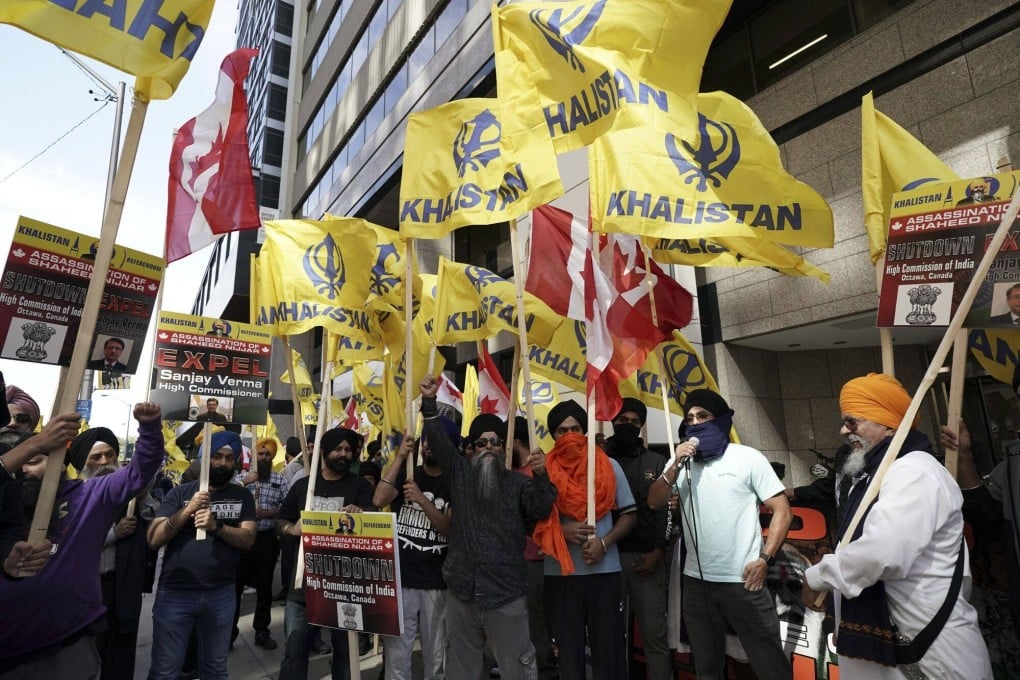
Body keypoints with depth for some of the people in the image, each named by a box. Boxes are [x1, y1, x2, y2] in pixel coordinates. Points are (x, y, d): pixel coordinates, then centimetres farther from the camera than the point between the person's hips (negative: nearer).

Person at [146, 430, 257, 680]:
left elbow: (248, 540, -7)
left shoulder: (242, 496, 3)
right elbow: (153, 540, -7)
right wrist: (188, 510, -20)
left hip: (221, 594, 1)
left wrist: (216, 526, -23)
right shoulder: (180, 493, 0)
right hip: (175, 593, -1)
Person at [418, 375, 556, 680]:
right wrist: (429, 402, -14)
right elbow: (439, 440, -2)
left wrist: (540, 476, -34)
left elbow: (540, 509, -15)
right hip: (461, 590, 3)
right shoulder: (460, 472, 6)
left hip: (505, 593, -3)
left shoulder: (518, 482, -1)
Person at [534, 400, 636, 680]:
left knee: (609, 646, 8)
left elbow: (629, 514, 3)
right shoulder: (544, 471, 0)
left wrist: (604, 542, -12)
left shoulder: (608, 466, 2)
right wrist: (561, 530, -16)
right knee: (568, 647, 12)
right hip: (560, 573, 0)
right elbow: (534, 520, 2)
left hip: (605, 570, 0)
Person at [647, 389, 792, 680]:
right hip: (696, 581, 4)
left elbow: (782, 511, -3)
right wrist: (675, 466, -15)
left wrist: (764, 559, -12)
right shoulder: (682, 460, 5)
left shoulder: (748, 457, -3)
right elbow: (654, 502, -2)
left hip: (742, 580, -3)